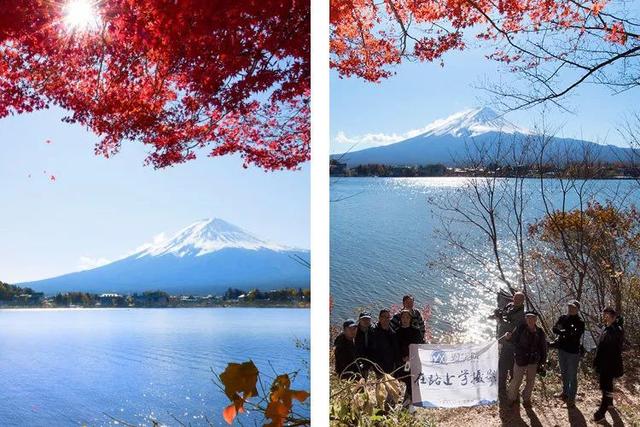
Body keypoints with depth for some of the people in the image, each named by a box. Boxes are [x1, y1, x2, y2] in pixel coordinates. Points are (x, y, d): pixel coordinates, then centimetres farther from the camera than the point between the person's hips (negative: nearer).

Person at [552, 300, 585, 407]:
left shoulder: (580, 323, -13)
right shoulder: (563, 318, 2)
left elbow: (576, 337, -22)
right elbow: (554, 329, -6)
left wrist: (563, 332, -23)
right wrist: (563, 332, -24)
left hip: (573, 352, -6)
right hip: (562, 350, 6)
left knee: (572, 376, -1)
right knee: (564, 373, 21)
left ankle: (571, 398, 7)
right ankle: (565, 392, 38)